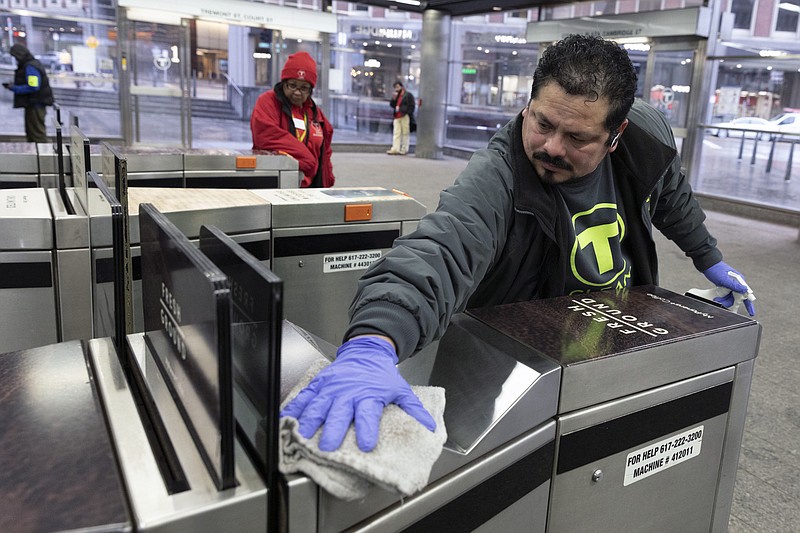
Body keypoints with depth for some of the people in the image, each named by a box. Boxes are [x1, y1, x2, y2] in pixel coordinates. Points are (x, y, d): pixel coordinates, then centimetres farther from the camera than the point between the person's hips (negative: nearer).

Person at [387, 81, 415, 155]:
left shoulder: (408, 95, 2)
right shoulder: (396, 95, 22)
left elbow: (411, 106, -4)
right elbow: (392, 105, 18)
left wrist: (401, 109, -12)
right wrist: (393, 99, 1)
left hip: (404, 116, -6)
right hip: (396, 117, 6)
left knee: (405, 133, -2)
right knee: (396, 133, -2)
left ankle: (404, 149, 2)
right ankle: (395, 149, -6)